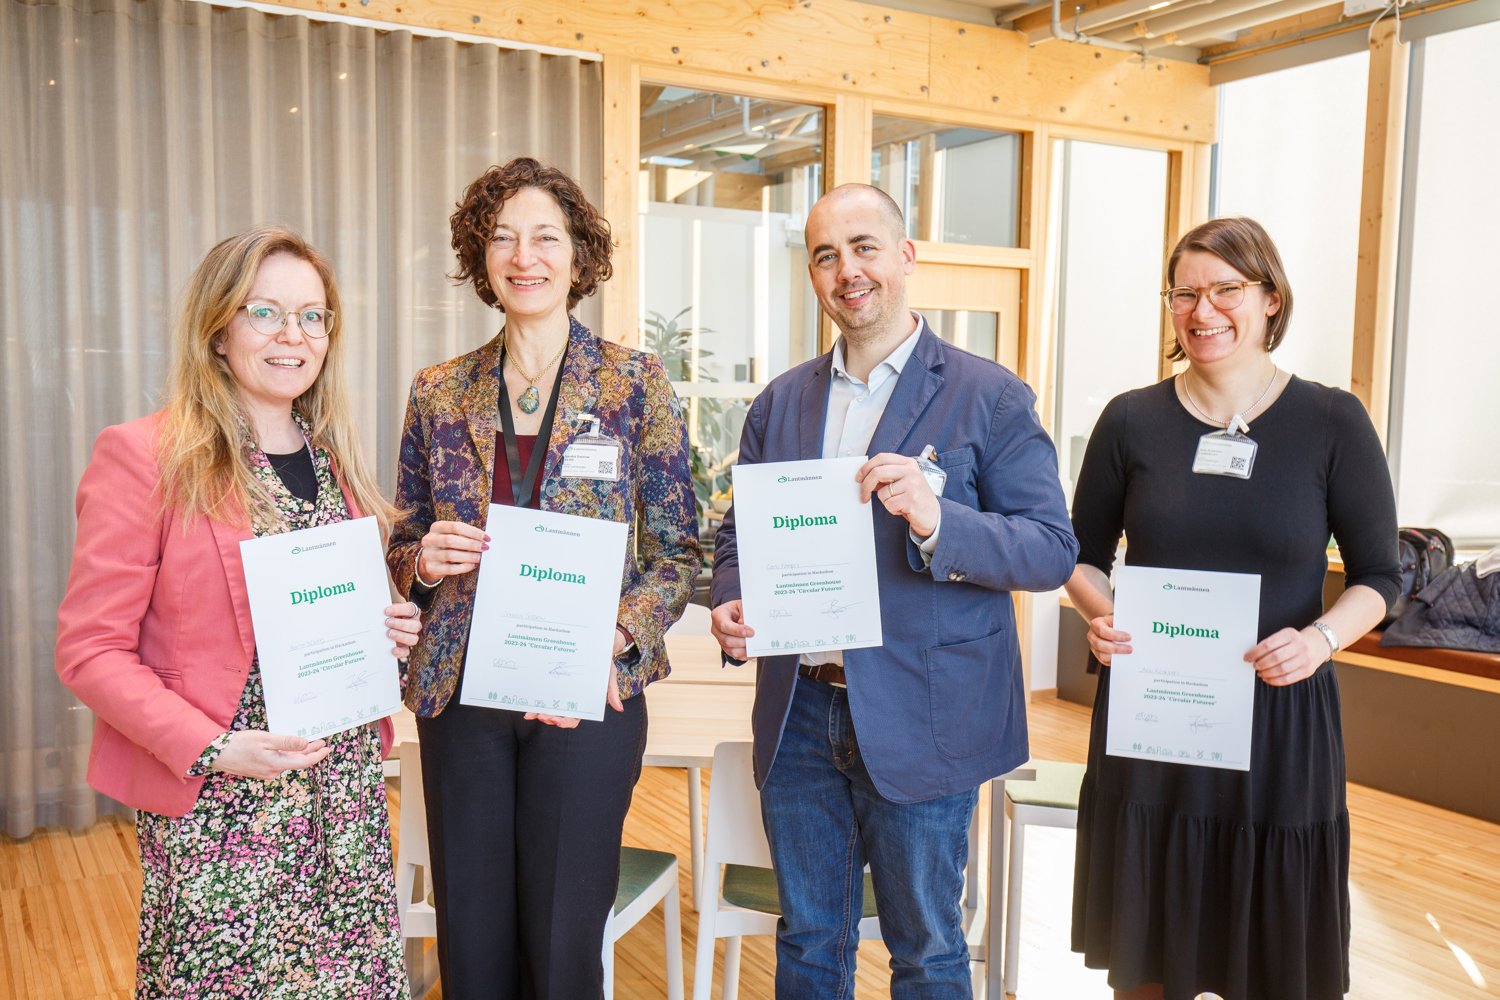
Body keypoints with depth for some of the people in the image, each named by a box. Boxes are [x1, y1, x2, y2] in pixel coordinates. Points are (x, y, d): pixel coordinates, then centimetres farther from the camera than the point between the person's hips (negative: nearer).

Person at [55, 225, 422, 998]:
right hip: (220, 806, -5)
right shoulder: (142, 457, -10)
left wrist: (384, 632, -2)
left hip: (346, 789, 5)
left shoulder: (329, 456, 9)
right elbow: (90, 651, -10)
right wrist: (212, 748, -20)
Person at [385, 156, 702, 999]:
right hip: (461, 697, 3)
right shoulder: (439, 394, 6)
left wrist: (611, 643, -16)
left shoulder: (636, 383, -2)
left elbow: (679, 551, -2)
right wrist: (422, 560, -9)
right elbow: (405, 545, 14)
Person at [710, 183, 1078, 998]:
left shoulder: (989, 397, -5)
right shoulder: (779, 403, 10)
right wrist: (730, 606, -8)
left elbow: (1053, 550, -10)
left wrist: (937, 520, -28)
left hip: (921, 719, -4)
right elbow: (738, 542, 14)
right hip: (799, 715, 4)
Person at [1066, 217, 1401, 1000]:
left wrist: (1322, 637, -16)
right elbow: (1083, 555, 9)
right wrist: (1100, 613, -12)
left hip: (1281, 714, -1)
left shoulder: (1332, 422, -2)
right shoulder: (1131, 421, 1)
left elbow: (1378, 575, 3)